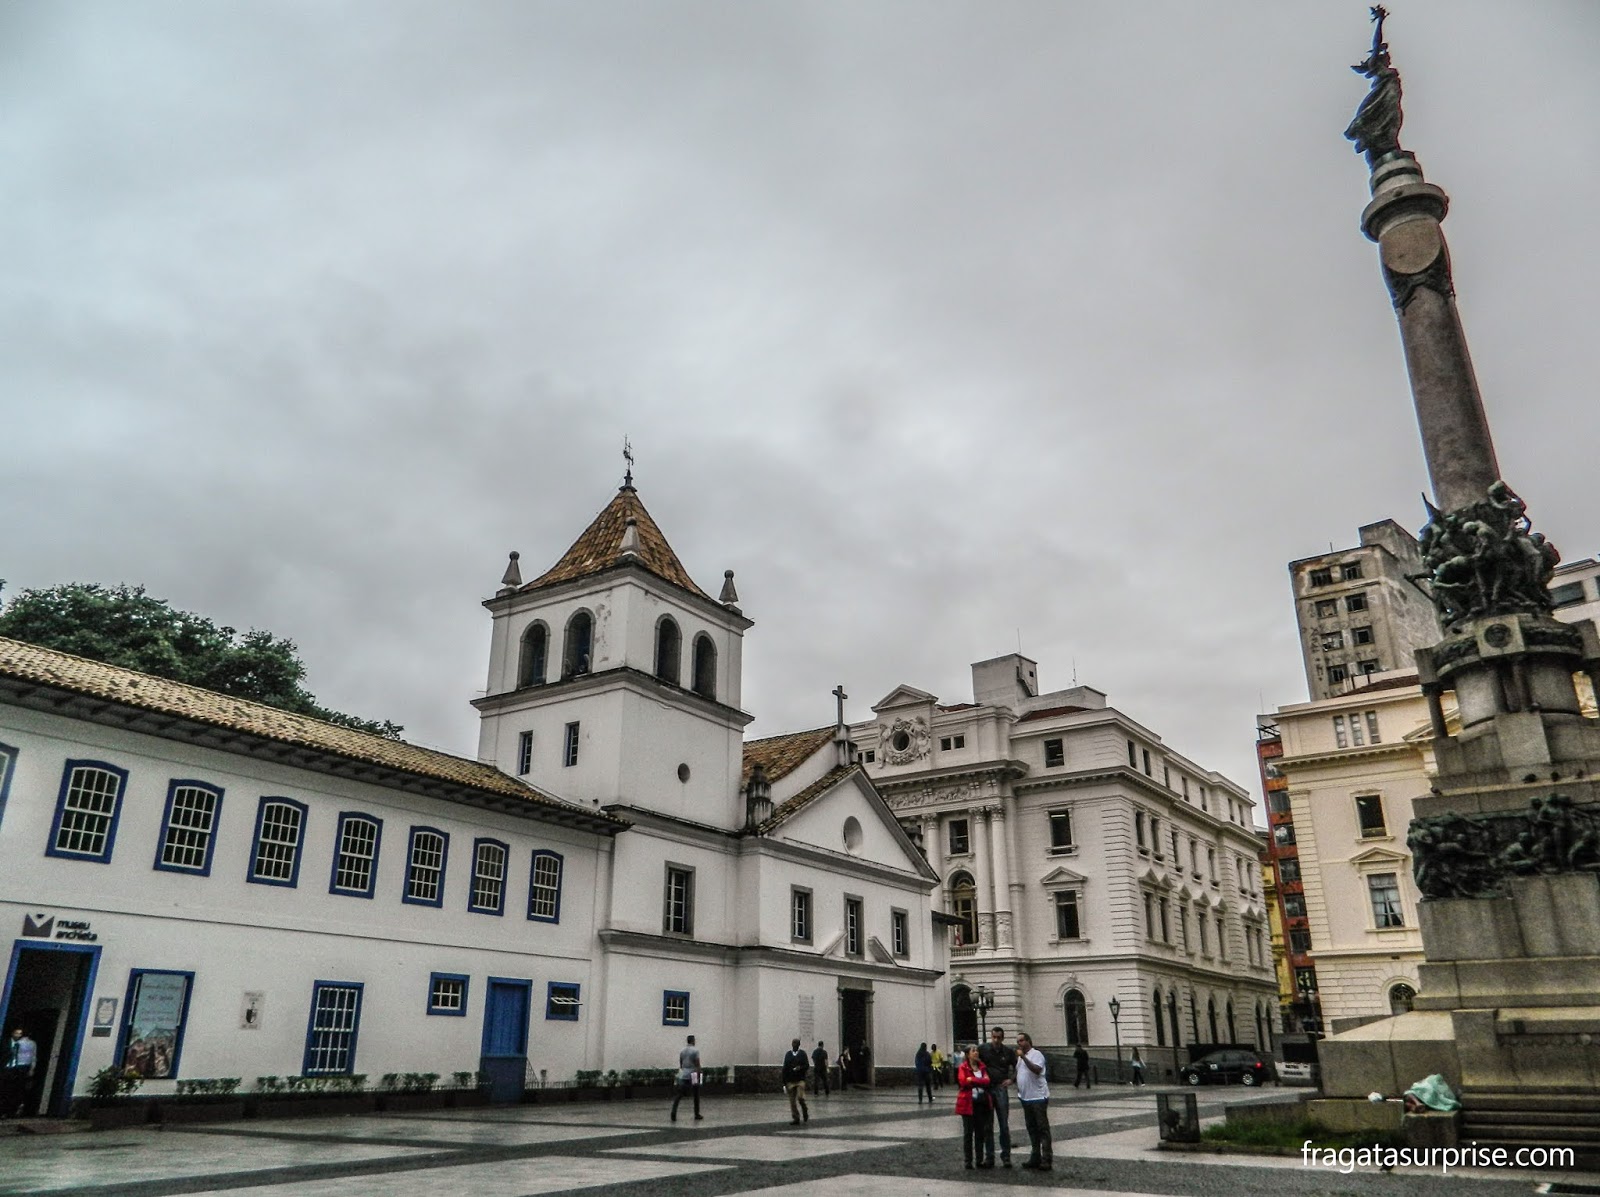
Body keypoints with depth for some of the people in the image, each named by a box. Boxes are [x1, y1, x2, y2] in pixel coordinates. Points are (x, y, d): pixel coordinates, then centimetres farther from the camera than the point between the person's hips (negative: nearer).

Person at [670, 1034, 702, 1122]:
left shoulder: (682, 1051, 9)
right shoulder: (695, 1050, -8)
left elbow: (680, 1064, 15)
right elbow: (697, 1064, -11)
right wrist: (699, 1075, -6)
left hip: (683, 1076, 4)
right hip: (693, 1076, -4)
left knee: (679, 1095, 1)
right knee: (696, 1096, 12)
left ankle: (673, 1113, -15)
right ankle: (697, 1115, 15)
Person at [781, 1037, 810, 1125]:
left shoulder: (802, 1053, 4)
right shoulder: (788, 1054, 8)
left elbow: (807, 1065, 0)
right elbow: (785, 1068, 8)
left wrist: (800, 1067, -21)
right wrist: (784, 1082, 4)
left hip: (800, 1080, -2)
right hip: (790, 1081, 2)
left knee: (800, 1098, -15)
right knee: (792, 1101, 1)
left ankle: (805, 1111, 13)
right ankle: (796, 1119, 11)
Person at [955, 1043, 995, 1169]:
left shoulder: (982, 1067, 10)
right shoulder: (963, 1067, -4)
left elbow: (987, 1081, -4)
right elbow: (963, 1081, -19)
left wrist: (972, 1080, -14)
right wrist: (979, 1082, -11)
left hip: (981, 1102, 4)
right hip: (968, 1103, -4)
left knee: (980, 1132, 8)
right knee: (968, 1132, 3)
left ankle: (980, 1160, 16)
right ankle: (968, 1161, 9)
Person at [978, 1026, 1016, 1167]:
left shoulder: (1008, 1052, 2)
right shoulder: (983, 1049, -1)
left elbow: (1017, 1067, 12)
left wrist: (1012, 1079, -4)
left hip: (1001, 1089, 0)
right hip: (986, 1089, 0)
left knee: (1004, 1125, -1)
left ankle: (1006, 1156, 6)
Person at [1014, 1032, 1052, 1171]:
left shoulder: (1036, 1054, -11)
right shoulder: (1021, 1057, 15)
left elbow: (1037, 1070, -28)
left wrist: (1023, 1057, -29)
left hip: (1038, 1097, -8)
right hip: (1026, 1097, 8)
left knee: (1042, 1128, -4)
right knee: (1031, 1128, 13)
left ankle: (1047, 1160, -2)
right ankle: (1035, 1158, 20)